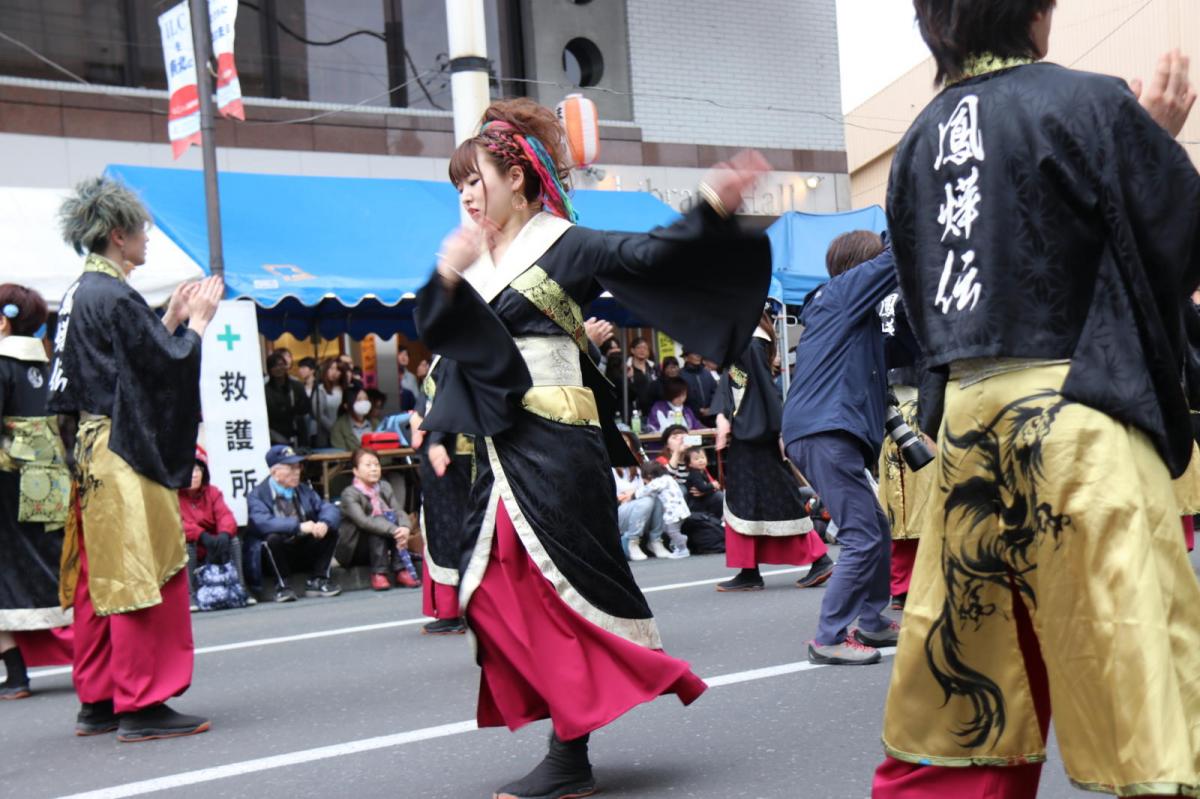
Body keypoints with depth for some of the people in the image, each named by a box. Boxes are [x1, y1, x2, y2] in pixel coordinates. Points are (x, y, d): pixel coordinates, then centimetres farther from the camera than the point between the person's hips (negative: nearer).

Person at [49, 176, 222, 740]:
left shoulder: (79, 296, 13)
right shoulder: (114, 297, -16)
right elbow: (167, 365, -15)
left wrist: (171, 318, 17)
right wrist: (197, 323, -2)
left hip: (92, 450, 10)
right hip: (126, 455, -10)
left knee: (99, 580, 13)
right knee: (141, 578, -4)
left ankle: (96, 702, 19)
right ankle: (141, 705, 0)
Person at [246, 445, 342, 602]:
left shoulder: (304, 490, 12)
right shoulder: (258, 495, -7)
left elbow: (331, 509, 2)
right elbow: (262, 522, -27)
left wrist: (324, 523, -23)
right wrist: (299, 526, -34)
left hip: (306, 552, 5)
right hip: (280, 551, -5)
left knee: (331, 532, -13)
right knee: (273, 538, -34)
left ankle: (317, 580, -2)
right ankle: (282, 585, -16)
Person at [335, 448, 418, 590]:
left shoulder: (384, 487, 4)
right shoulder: (350, 494, -15)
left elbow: (399, 512, -9)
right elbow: (363, 521, -31)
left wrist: (405, 528, -32)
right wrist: (393, 531, -41)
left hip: (379, 548, 5)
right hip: (352, 550, -5)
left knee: (393, 518, -20)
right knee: (379, 521, -27)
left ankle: (400, 571, -24)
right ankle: (379, 573, -29)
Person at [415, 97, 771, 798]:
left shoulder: (563, 245, -4)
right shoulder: (474, 255, 14)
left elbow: (645, 256, -14)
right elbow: (435, 327, 2)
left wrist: (713, 208, -26)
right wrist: (446, 277, -16)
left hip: (557, 448, -7)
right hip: (502, 448, 8)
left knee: (562, 590, -5)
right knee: (501, 595, 6)